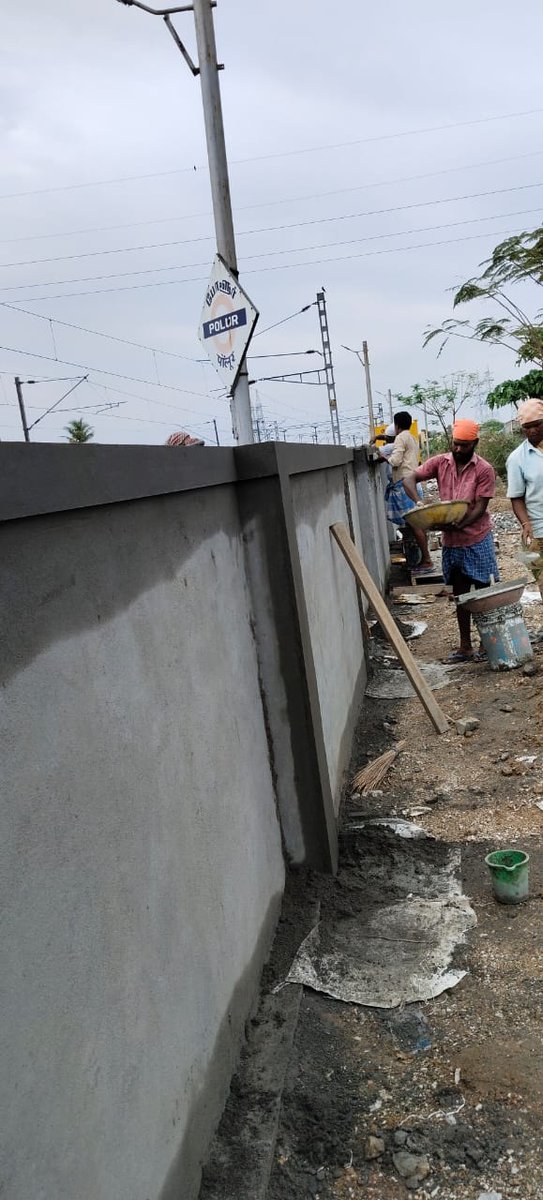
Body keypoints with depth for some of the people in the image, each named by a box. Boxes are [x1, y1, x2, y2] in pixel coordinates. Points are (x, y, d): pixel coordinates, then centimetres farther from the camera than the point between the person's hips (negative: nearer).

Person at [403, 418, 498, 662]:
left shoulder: (484, 469, -10)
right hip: (451, 542, 4)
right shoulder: (440, 463, 1)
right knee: (460, 595, 12)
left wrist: (459, 525, -30)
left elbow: (480, 507, -14)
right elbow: (409, 479, -5)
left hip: (477, 540, -4)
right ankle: (465, 647, 21)